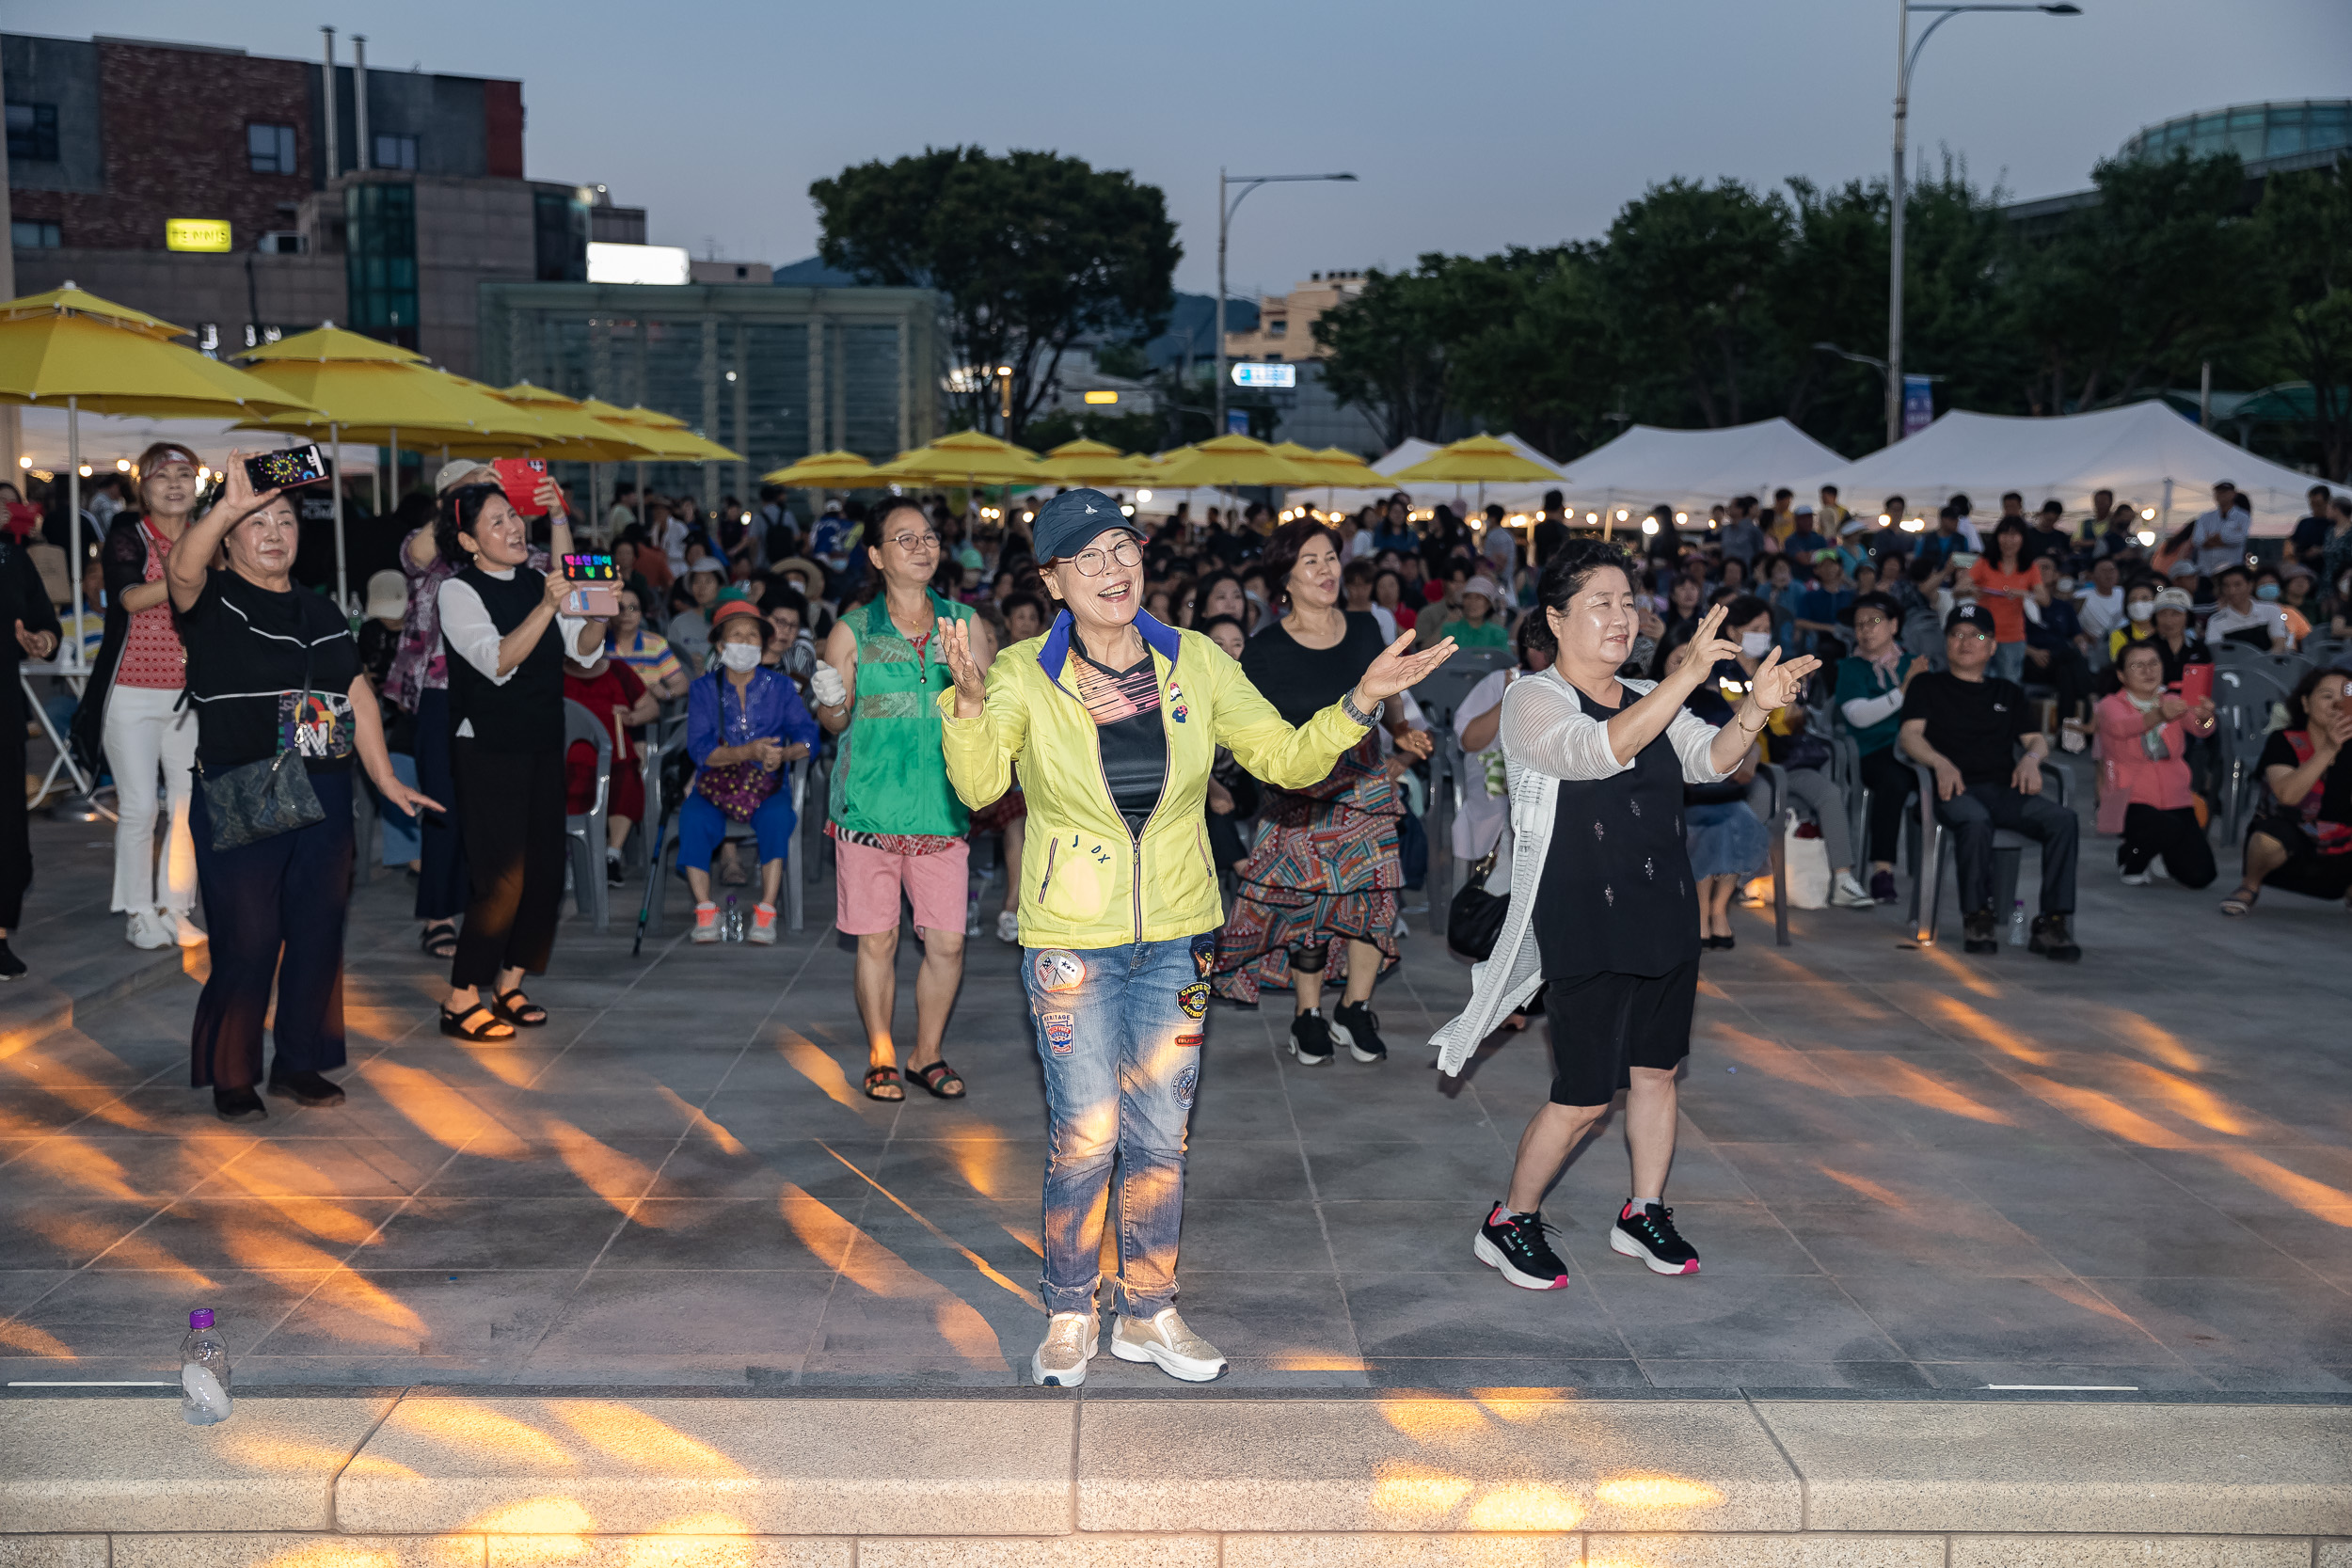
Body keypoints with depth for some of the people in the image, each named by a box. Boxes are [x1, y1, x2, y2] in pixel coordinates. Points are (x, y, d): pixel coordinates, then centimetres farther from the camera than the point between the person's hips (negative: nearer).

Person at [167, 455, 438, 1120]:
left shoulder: (321, 613, 16)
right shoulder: (213, 601, -1)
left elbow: (357, 694, 17)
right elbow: (181, 568, -24)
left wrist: (384, 777, 11)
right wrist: (231, 505, -39)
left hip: (324, 797, 5)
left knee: (318, 933, 9)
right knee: (246, 943, -4)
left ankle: (300, 1061, 23)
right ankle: (231, 1076, 12)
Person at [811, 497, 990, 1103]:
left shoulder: (964, 623, 8)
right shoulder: (852, 631, 3)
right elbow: (835, 722, 7)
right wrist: (830, 701, -14)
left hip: (941, 807, 2)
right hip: (869, 807, -1)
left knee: (947, 943, 1)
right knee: (877, 941, 4)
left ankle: (926, 1054, 20)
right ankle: (880, 1058, 21)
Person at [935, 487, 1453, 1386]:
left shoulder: (1197, 664, -1)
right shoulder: (1024, 675, -9)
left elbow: (1287, 758, 2)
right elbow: (978, 786, -22)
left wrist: (1361, 701, -14)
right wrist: (970, 699, -40)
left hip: (1178, 934, 3)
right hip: (1071, 940, -3)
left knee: (1160, 1135, 12)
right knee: (1084, 1137, 2)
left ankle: (1148, 1313, 30)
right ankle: (1070, 1317, 24)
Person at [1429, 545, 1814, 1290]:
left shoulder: (1649, 702, 13)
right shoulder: (1532, 700, -9)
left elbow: (1711, 760, -2)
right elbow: (1599, 749, -28)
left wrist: (1756, 707, -22)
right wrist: (1687, 676, -36)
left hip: (1666, 918, 7)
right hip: (1584, 928, -7)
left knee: (1655, 1070, 14)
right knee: (1583, 1099, -4)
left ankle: (1643, 1214, 32)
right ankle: (1509, 1223, 15)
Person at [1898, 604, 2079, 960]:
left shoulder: (2008, 692, 29)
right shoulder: (1928, 686, 19)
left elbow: (2038, 738, 23)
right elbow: (1910, 735, 5)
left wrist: (2031, 758, -3)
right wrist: (1942, 763, -15)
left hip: (2004, 789, 4)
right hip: (1955, 788, -3)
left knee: (2063, 819, -26)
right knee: (1975, 821, -40)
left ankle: (2052, 923, -28)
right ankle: (1977, 918, -28)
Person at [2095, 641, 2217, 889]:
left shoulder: (2173, 703, 6)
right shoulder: (2111, 705, -4)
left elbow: (2200, 728, -16)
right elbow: (2121, 727, -29)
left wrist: (2205, 717, -43)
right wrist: (2159, 716, -50)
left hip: (2174, 801, 4)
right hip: (2130, 801, -4)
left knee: (2199, 875, -9)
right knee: (2168, 829, -35)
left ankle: (2170, 858, 26)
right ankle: (2131, 859, -2)